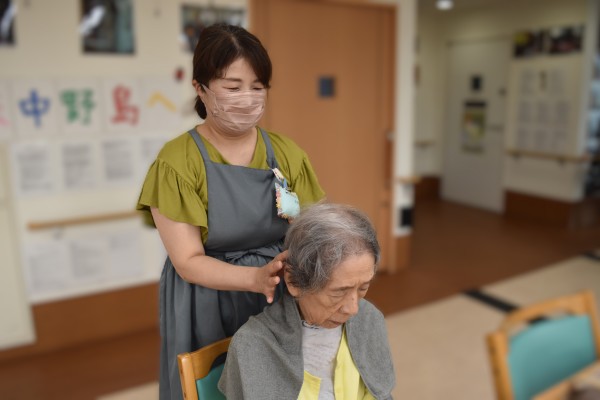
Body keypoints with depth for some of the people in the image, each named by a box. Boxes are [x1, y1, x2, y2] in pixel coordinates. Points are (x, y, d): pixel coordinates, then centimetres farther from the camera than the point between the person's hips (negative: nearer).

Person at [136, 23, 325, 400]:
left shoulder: (287, 153, -2)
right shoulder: (176, 161, -12)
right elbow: (188, 262, -15)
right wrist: (256, 277, -30)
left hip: (282, 304, 3)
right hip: (208, 309, -3)